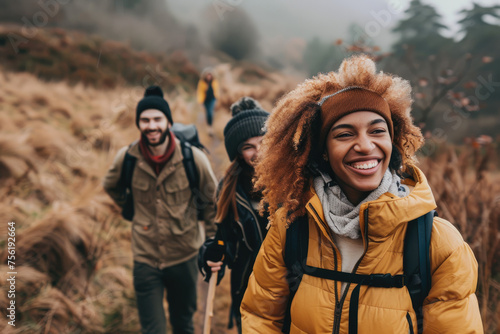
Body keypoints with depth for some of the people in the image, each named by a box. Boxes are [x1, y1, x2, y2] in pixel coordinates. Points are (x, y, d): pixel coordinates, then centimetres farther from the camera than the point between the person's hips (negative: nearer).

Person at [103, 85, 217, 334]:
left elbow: (212, 201, -1)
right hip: (145, 258, 0)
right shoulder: (126, 158, -10)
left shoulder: (193, 157, -15)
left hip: (184, 256, 0)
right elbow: (111, 186, 14)